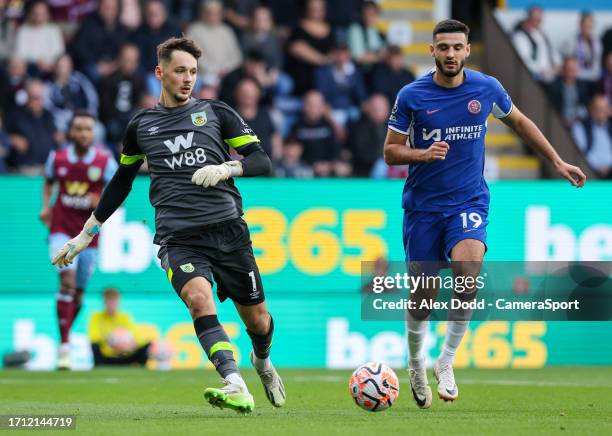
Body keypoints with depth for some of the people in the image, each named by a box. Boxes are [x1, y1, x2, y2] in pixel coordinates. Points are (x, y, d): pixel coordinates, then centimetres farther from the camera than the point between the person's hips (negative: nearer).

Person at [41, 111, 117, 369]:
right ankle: (64, 346, -20)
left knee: (79, 291, 8)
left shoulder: (105, 162, -5)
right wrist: (46, 207, 2)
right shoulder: (58, 158, 0)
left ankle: (66, 334, 35)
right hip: (61, 228, -1)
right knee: (67, 278, -20)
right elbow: (48, 183, 18)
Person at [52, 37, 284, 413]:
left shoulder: (216, 113, 9)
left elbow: (261, 162, 5)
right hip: (177, 237, 0)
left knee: (257, 319, 6)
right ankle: (236, 389, -41)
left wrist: (226, 168, -16)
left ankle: (263, 361, 44)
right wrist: (87, 233, 28)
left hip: (227, 228, 0)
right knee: (199, 297, -30)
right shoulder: (142, 125, 14)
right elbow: (122, 181, 27)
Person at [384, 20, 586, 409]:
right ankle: (416, 363, 31)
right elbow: (391, 152, -1)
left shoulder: (486, 88, -2)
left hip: (470, 202, 0)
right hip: (423, 207, 0)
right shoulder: (411, 96, -7)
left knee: (467, 273, -26)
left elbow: (519, 122, 16)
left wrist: (557, 161, 16)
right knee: (424, 294, 2)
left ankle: (446, 362, -11)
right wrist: (424, 153, -21)